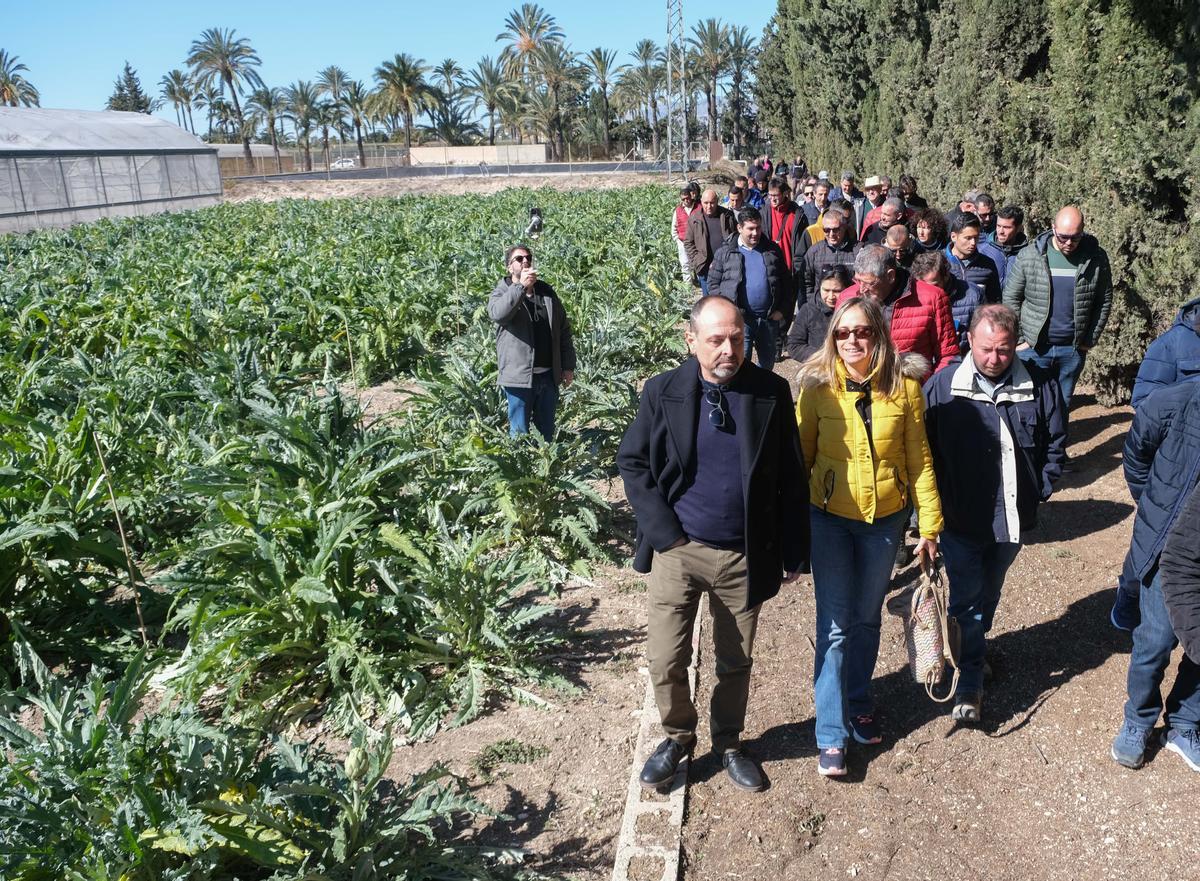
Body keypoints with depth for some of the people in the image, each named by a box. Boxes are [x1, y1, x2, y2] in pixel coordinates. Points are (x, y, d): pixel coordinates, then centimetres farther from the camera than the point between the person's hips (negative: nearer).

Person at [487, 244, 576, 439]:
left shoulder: (547, 292, 12)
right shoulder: (502, 293, 0)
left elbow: (564, 330, 14)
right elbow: (497, 313, -25)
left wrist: (568, 366, 9)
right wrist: (520, 286, -30)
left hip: (548, 376, 4)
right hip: (519, 376, -4)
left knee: (546, 433, 13)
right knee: (520, 434, 1)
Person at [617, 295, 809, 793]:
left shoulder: (772, 393, -6)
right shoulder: (663, 392, -7)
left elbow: (791, 479, 0)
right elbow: (632, 463, -1)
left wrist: (794, 552, 2)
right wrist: (664, 531, -9)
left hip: (744, 556, 1)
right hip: (678, 549, 0)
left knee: (735, 662, 17)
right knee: (665, 661, 6)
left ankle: (728, 744, 41)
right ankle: (677, 737, 34)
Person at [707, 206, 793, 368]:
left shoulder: (773, 250, 8)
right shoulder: (725, 252, 1)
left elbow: (786, 281, 11)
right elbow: (713, 283, 2)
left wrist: (783, 309, 2)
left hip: (769, 317, 3)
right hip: (740, 317, -3)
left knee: (768, 361, 15)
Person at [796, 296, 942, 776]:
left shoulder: (905, 387, -8)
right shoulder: (817, 387, -11)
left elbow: (919, 460, -1)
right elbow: (800, 456, -3)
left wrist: (929, 525, 0)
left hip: (885, 519, 2)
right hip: (830, 518, -1)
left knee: (866, 618, 17)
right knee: (835, 624, 0)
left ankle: (859, 704, 39)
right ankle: (831, 733, 11)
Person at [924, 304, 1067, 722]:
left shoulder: (1039, 385, -7)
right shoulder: (943, 385, -12)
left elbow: (1055, 443, 5)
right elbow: (924, 448, -5)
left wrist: (1038, 491, -1)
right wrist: (938, 503, -7)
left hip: (1012, 517, 3)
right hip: (960, 519, -2)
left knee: (989, 593, 22)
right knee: (965, 599, 3)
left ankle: (975, 645, 46)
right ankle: (970, 679, 15)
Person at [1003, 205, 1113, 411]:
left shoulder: (1096, 258, -2)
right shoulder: (1029, 256, -6)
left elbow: (1104, 301, 6)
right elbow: (1011, 299, -2)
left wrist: (1091, 339, 2)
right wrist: (1018, 339, -5)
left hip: (1073, 350, 2)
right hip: (1034, 347, -1)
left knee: (1063, 407, 13)